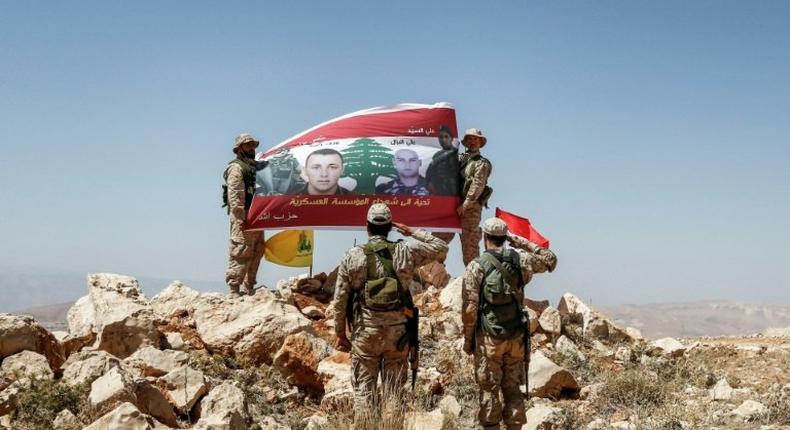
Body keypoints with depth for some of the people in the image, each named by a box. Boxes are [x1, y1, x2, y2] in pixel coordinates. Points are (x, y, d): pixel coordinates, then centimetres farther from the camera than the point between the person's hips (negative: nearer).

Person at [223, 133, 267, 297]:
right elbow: (235, 196, -15)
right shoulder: (236, 168, -6)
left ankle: (250, 288, 20)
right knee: (241, 253, -11)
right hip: (243, 218, -9)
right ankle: (234, 290, -10)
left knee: (256, 253, 12)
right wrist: (241, 218, -22)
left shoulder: (255, 167, 22)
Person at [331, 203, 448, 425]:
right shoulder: (405, 250, -2)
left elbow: (340, 299, -2)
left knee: (364, 388, 6)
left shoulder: (352, 256, -3)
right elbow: (440, 246, 12)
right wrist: (411, 232, 14)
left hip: (365, 331, -1)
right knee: (394, 390, 8)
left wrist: (340, 333, 7)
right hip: (397, 331, 1)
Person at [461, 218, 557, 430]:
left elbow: (469, 309, -11)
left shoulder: (476, 267, -10)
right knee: (513, 389, 13)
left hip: (488, 338, -3)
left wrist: (468, 339, 0)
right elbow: (550, 260, 19)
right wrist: (521, 242, 16)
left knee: (489, 390, 4)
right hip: (516, 337, 3)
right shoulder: (520, 260, 0)